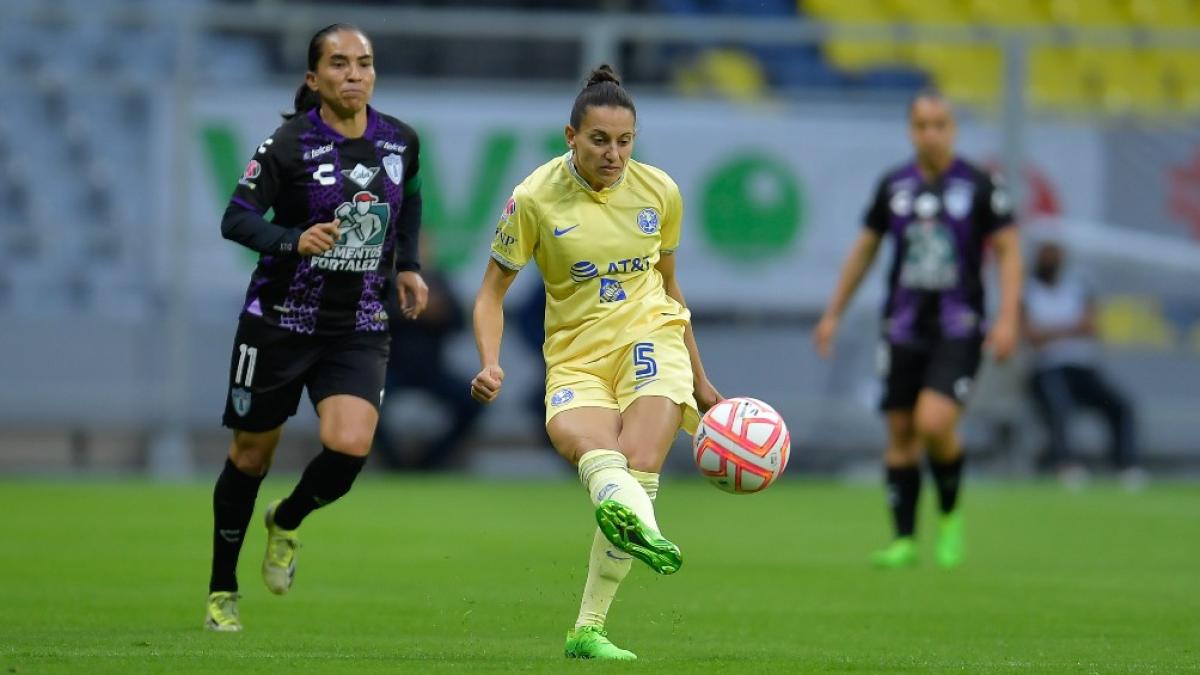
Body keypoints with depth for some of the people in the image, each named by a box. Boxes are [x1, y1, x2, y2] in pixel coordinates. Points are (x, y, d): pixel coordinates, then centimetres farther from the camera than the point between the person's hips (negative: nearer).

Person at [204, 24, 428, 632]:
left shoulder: (400, 141, 1)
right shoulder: (289, 143, -12)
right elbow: (236, 219, -16)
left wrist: (407, 266, 14)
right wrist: (295, 242, -32)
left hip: (359, 326, 2)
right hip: (280, 320, -2)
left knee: (349, 447, -19)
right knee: (251, 455, 9)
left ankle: (287, 520, 15)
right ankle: (222, 591, 27)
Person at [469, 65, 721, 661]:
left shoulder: (659, 193, 4)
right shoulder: (536, 198, -4)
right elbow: (492, 291, 3)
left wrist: (699, 380, 23)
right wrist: (490, 364, -14)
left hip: (649, 338, 2)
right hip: (575, 354, -1)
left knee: (638, 467, -24)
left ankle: (588, 629, -17)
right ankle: (641, 524, -70)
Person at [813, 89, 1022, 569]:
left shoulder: (978, 186, -4)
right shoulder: (893, 186, 6)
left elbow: (1009, 251, -1)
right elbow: (864, 249, 17)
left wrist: (1007, 318, -12)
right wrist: (833, 313, 18)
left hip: (958, 331, -4)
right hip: (903, 328, 4)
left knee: (934, 423, -20)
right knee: (900, 433, 3)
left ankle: (950, 514, 6)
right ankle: (904, 541, 12)